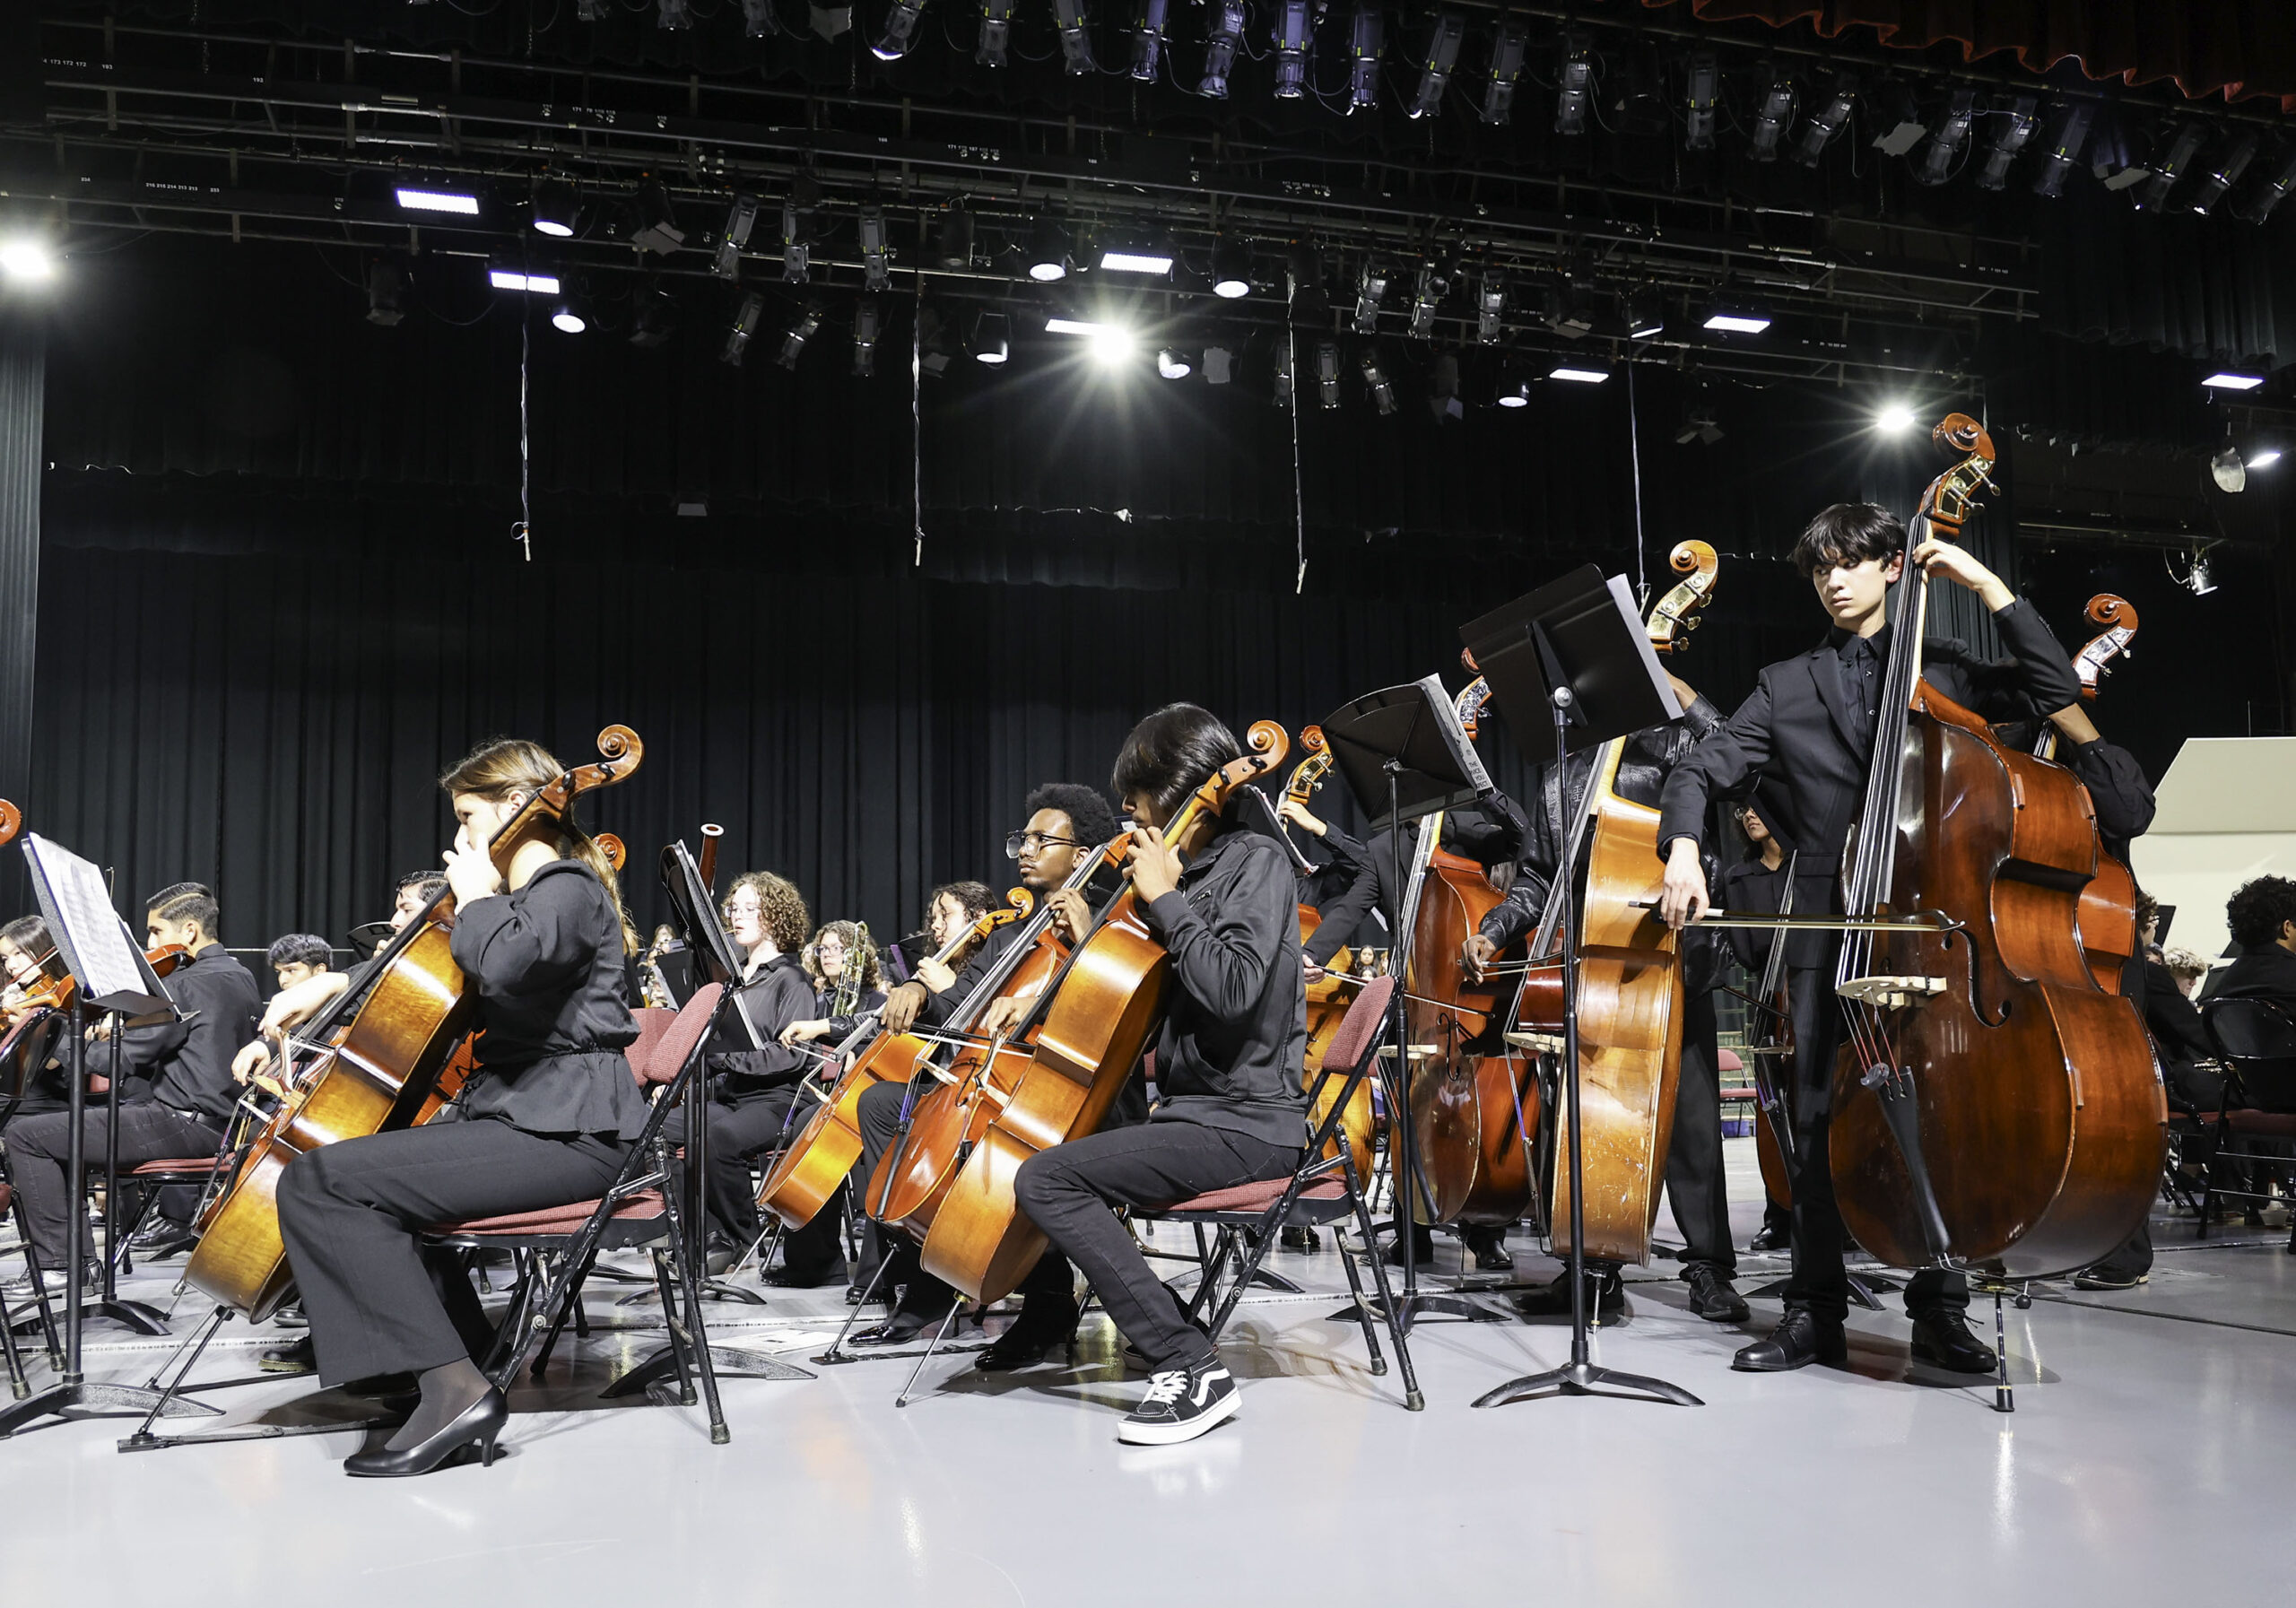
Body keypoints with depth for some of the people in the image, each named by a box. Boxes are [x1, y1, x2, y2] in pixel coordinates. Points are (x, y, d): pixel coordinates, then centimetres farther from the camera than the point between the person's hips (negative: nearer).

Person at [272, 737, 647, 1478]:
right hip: (523, 1114, 11)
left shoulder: (568, 889, -9)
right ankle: (462, 1349, 22)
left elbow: (506, 963, -32)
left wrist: (476, 898, -12)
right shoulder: (527, 898, 21)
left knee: (318, 1180, -18)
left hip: (566, 1133, -11)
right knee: (367, 1167, 29)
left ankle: (453, 1388, -23)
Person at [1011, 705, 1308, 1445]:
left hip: (1246, 1124, -10)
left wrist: (1165, 898, -16)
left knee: (1046, 1177, -23)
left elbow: (1233, 988, -26)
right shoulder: (1195, 870, 15)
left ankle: (1192, 1369, -23)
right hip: (1195, 1109, 10)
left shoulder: (1257, 862, -10)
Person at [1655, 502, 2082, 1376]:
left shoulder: (1943, 669, 14)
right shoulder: (1786, 686, 15)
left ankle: (1939, 1310, 11)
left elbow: (2054, 688, 1)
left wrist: (1989, 586, -2)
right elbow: (1701, 770, 6)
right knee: (1822, 1116, -1)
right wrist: (1684, 850, -13)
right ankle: (1816, 1311, 6)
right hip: (1829, 928, 1)